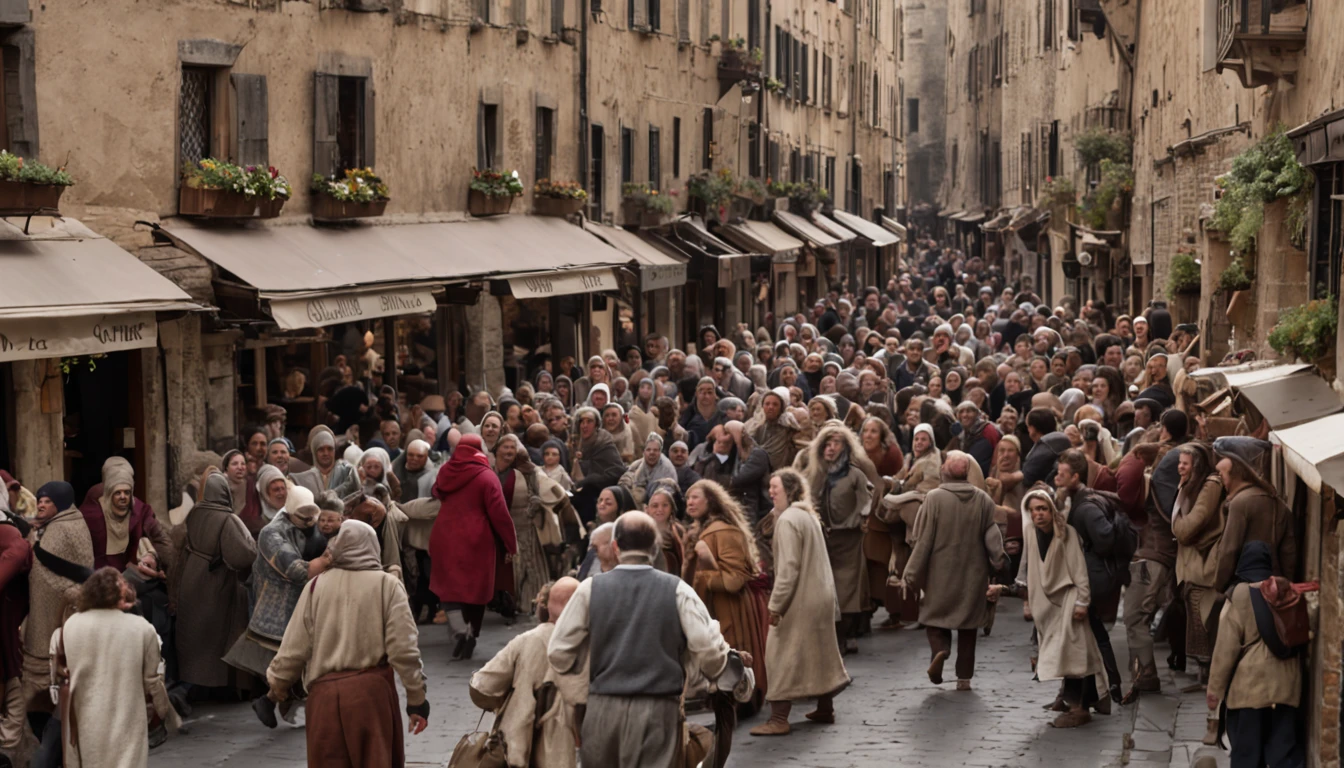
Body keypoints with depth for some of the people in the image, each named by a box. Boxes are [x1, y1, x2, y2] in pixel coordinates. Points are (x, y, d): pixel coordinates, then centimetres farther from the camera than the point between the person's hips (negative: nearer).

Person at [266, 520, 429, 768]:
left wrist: (278, 682, 21)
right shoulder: (387, 585, -3)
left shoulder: (317, 586, 2)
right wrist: (416, 697, 1)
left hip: (325, 693, 1)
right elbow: (404, 648, -7)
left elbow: (294, 647, 4)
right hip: (372, 691, -1)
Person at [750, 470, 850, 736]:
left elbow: (788, 567, -21)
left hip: (800, 600, -10)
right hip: (822, 595, 10)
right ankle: (825, 709, 26)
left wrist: (776, 604, -20)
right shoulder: (809, 515, 14)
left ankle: (778, 718, -9)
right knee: (819, 653, 17)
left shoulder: (788, 520, -16)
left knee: (783, 655, -7)